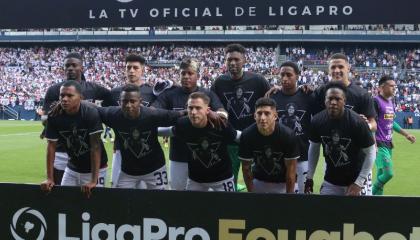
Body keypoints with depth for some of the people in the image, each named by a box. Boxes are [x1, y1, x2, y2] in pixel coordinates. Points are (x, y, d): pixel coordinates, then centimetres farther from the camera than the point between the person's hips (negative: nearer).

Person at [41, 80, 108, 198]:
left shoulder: (91, 113, -22)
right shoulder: (54, 116, -12)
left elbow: (96, 146, -24)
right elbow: (51, 146, -6)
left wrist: (94, 180, -27)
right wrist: (50, 179, -8)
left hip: (95, 168, -4)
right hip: (72, 168, 4)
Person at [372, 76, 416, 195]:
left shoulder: (391, 102, 13)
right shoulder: (376, 101, -13)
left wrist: (406, 134, 23)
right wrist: (374, 144, -23)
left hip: (388, 144, 9)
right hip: (379, 144, -9)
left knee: (381, 174, 11)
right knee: (388, 173, -15)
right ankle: (371, 193, 2)